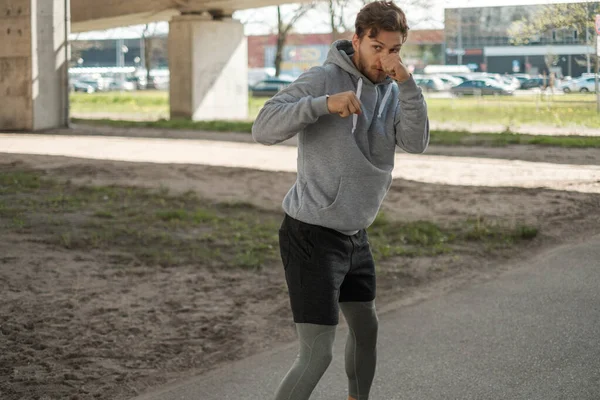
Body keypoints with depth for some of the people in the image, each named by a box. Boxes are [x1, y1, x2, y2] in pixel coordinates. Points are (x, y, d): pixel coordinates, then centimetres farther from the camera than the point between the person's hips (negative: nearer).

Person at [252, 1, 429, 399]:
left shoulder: (391, 91, 6)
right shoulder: (323, 79, -15)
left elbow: (416, 142, -9)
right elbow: (264, 128, -24)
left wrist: (408, 84, -21)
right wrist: (323, 104, -37)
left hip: (355, 235, 8)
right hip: (312, 235, -8)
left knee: (366, 328, 24)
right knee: (317, 353, -12)